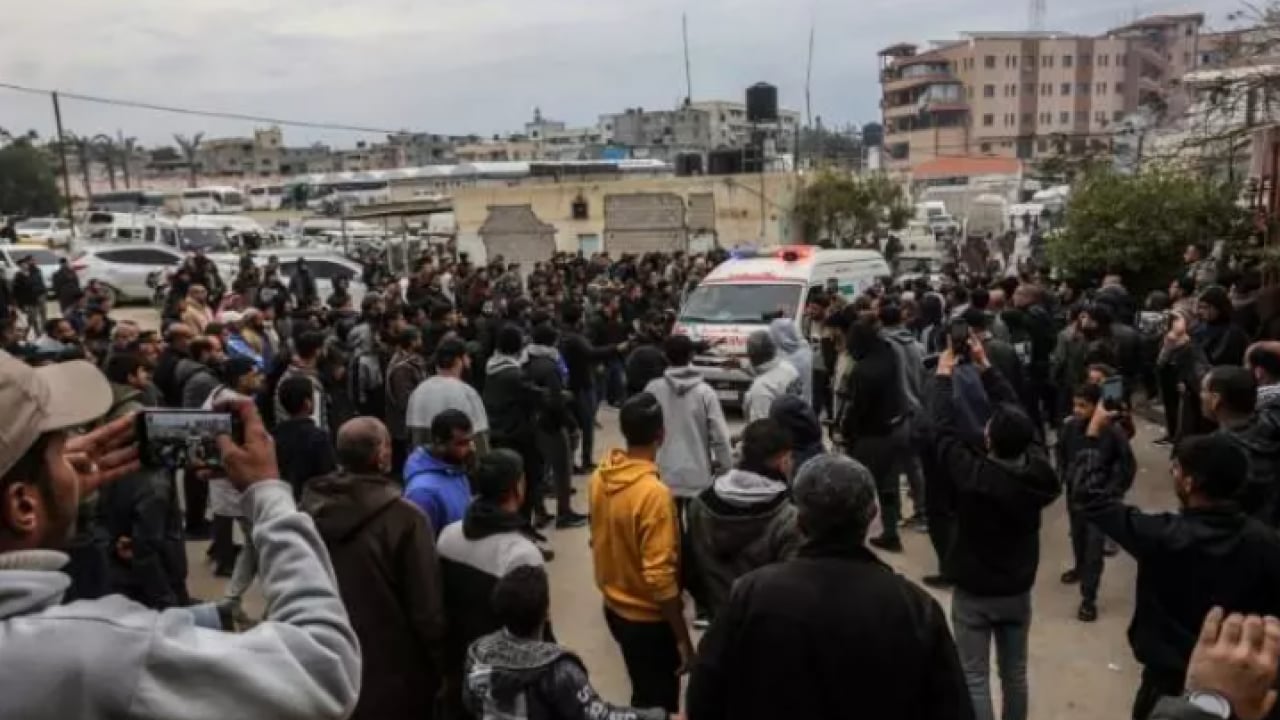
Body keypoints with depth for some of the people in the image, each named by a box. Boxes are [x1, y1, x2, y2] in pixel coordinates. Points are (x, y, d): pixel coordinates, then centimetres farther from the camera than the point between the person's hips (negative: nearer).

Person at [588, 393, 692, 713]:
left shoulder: (600, 477, -6)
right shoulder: (654, 493, -28)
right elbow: (660, 577, -26)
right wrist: (683, 639, -16)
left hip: (614, 608, 7)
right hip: (650, 617, -7)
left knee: (643, 692, 25)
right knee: (657, 702, 11)